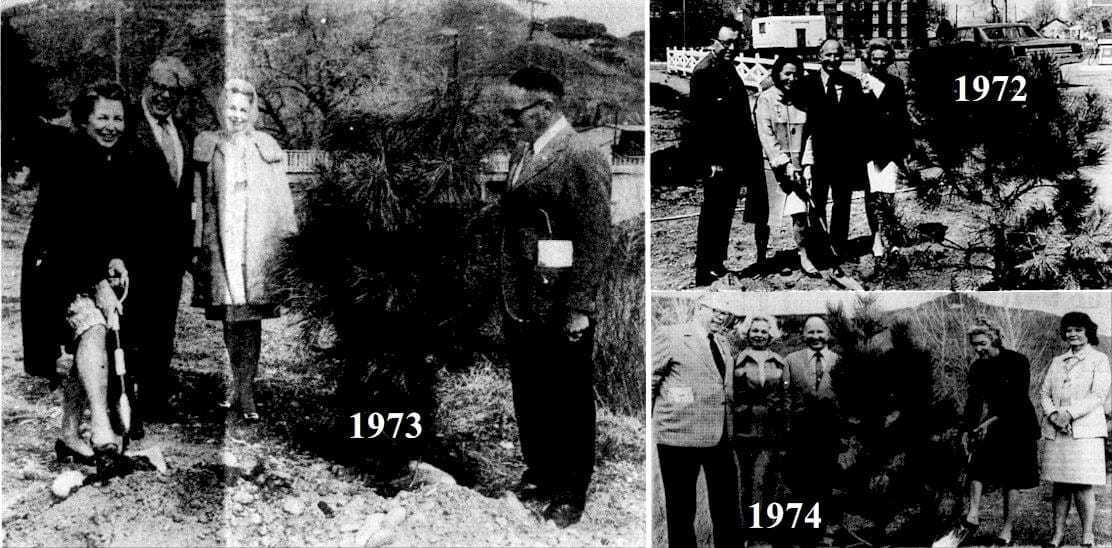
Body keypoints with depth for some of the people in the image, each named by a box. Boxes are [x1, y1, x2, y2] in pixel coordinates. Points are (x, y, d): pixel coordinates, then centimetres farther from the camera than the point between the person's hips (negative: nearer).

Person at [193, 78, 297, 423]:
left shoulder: (266, 147, 9)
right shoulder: (207, 146, 10)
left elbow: (281, 198, 8)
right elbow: (202, 199, 10)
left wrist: (287, 239, 3)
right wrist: (198, 244, 6)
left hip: (257, 242, -1)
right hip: (221, 242, 1)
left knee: (251, 314, -5)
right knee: (229, 314, 1)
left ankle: (245, 389, -3)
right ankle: (239, 380, 16)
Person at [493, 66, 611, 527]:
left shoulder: (582, 159, -15)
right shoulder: (520, 155, 11)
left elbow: (596, 241, -18)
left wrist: (577, 309, -18)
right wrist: (507, 296, 16)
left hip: (562, 315, -8)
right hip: (520, 309, 8)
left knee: (569, 406, 7)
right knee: (528, 401, 18)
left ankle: (570, 496, 21)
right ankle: (539, 474, 36)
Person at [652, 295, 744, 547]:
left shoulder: (723, 344, 15)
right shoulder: (669, 337, -6)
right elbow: (650, 380, -4)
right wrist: (650, 423, -5)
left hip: (720, 438, 7)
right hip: (681, 435, -6)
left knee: (726, 507, 12)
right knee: (681, 508, 4)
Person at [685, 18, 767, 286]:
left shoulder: (729, 71, 15)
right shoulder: (704, 72, -14)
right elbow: (696, 121, -19)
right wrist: (708, 162, -22)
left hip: (733, 160, 9)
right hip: (717, 161, -9)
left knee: (724, 214, 14)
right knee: (712, 216, -6)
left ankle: (717, 264, 23)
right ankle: (705, 272, -1)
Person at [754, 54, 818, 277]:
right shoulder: (766, 99, -5)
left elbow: (807, 134, 8)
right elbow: (766, 135, -12)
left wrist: (806, 165, -4)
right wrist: (784, 164, -18)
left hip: (796, 166, 3)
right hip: (772, 165, -3)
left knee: (800, 212, -5)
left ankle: (803, 257, 2)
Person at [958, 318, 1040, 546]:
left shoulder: (1017, 362, -11)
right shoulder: (977, 368, 5)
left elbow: (1019, 399, -16)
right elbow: (973, 401, 10)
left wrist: (992, 421, -22)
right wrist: (967, 429, -2)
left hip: (1015, 427, -4)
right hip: (987, 427, 4)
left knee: (1011, 480, -1)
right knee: (977, 466, -19)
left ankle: (1007, 529, 7)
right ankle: (973, 514, -28)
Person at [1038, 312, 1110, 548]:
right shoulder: (1057, 362, 18)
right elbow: (1044, 392, 13)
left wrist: (1069, 413, -15)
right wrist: (1052, 414, -7)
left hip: (1085, 431, -4)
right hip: (1055, 431, 4)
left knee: (1083, 485, -7)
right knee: (1060, 485, 5)